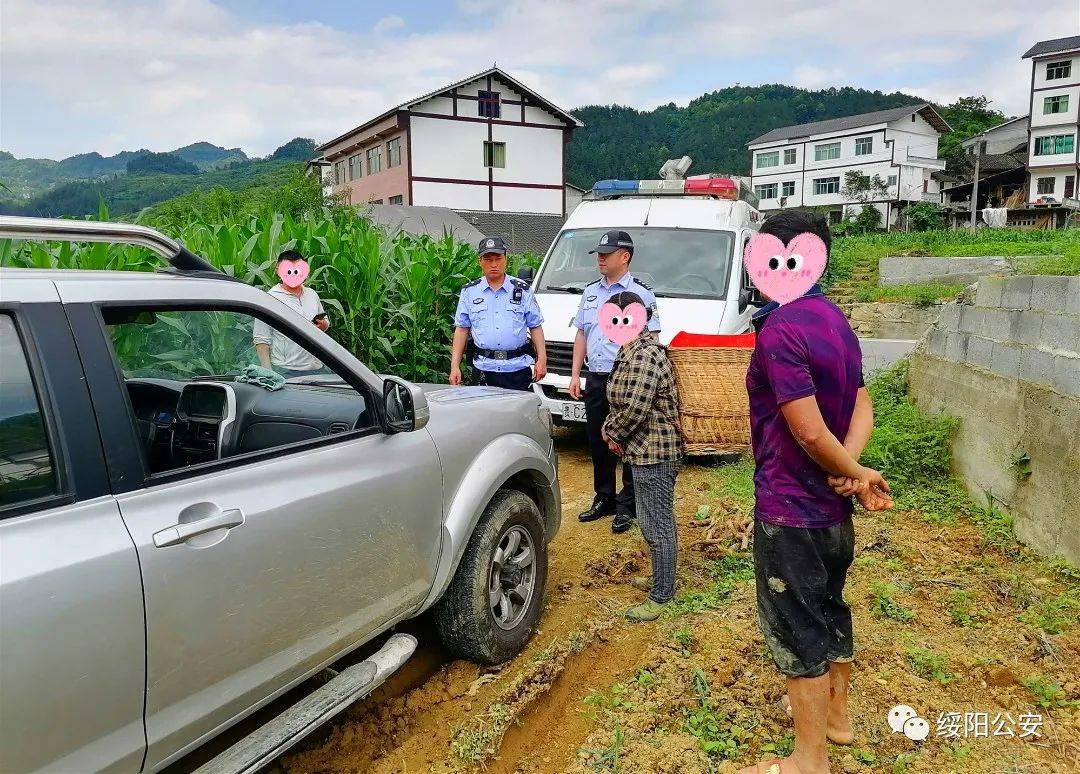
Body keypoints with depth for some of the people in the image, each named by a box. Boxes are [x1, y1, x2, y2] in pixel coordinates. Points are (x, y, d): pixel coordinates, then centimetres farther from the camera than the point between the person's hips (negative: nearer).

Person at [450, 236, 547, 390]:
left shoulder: (523, 289, 7)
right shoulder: (469, 292, 9)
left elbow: (535, 327, 8)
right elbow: (461, 329, 10)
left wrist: (542, 359, -2)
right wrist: (455, 366, 3)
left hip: (519, 368, 0)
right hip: (485, 370, 1)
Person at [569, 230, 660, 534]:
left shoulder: (641, 294, -5)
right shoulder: (590, 292, 15)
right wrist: (575, 375, 12)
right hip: (594, 380, 6)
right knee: (598, 443, 13)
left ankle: (627, 506, 10)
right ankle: (603, 499, 27)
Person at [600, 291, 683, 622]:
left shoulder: (644, 356, -22)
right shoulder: (634, 350, 11)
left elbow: (633, 410, -25)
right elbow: (623, 401, 18)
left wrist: (610, 430, -8)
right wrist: (614, 432, 4)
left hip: (654, 453, -11)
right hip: (649, 450, 11)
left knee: (657, 525, -1)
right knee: (657, 521, 21)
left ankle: (661, 596, 10)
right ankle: (661, 579, 36)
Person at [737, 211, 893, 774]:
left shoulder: (779, 329, -23)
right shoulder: (836, 321, 7)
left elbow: (810, 432, -25)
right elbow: (862, 408, 4)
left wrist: (856, 474, -9)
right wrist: (851, 469, -12)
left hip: (790, 510, -9)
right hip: (834, 509, 9)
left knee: (796, 628, 4)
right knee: (830, 608, 23)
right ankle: (836, 714, 42)